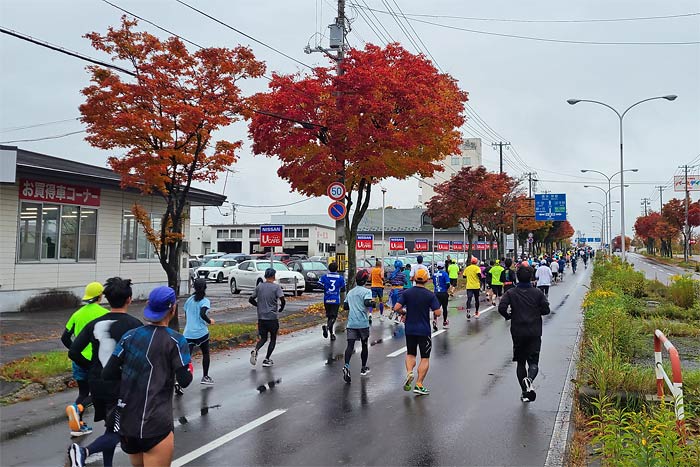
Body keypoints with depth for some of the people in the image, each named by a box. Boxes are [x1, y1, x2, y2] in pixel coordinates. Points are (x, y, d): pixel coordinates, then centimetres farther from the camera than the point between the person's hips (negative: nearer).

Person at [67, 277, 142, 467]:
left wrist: (91, 368, 11)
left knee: (111, 428, 22)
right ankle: (85, 451, -24)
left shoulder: (95, 324, 2)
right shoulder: (134, 325, -11)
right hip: (120, 386, -6)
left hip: (97, 383, 6)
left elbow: (73, 352, -2)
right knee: (116, 432, -1)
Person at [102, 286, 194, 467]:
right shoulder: (176, 341, -10)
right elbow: (184, 381, -10)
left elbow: (107, 373, 2)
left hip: (126, 423, 6)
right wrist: (189, 367, 9)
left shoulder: (129, 336, 3)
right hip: (155, 425, -6)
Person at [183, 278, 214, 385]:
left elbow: (186, 315, 16)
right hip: (201, 333, -4)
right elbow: (202, 314, -24)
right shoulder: (205, 301, -8)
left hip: (188, 333, 4)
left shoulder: (189, 299, 9)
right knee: (205, 354, 20)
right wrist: (209, 321, -8)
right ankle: (205, 377, 29)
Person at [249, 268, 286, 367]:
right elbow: (283, 300, -15)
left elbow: (251, 300, 8)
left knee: (263, 338, 16)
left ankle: (255, 350, -12)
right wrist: (281, 309, 4)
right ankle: (267, 360, 9)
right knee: (273, 339, 12)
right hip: (272, 317, -4)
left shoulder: (259, 286, 5)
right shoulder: (276, 287, -7)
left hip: (261, 317, 4)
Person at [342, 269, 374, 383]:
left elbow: (345, 306, 17)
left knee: (350, 345, -6)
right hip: (363, 323, -3)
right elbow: (367, 303, -20)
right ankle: (363, 368, 26)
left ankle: (346, 366, -29)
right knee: (364, 345, 14)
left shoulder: (350, 292, 15)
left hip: (351, 323, 3)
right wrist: (373, 303, -1)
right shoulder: (366, 291, -3)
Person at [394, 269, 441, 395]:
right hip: (424, 330, -2)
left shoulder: (407, 293, -4)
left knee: (410, 354, 21)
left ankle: (409, 372, -5)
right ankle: (419, 385, 4)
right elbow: (437, 312, -14)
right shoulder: (430, 295, -10)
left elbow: (397, 307, -11)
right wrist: (434, 315, 8)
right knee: (425, 358, 8)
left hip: (410, 329, 3)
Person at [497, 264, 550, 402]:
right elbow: (546, 309, -3)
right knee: (533, 361, 3)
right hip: (535, 332, 0)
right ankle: (529, 380, -27)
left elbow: (501, 308, -15)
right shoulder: (538, 293, -1)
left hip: (517, 332, 0)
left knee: (520, 362, 12)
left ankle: (524, 392, 12)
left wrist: (508, 316, 5)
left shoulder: (511, 293, -3)